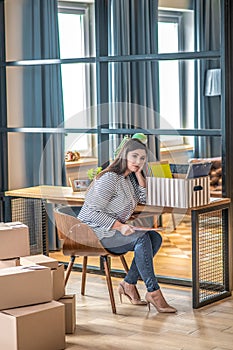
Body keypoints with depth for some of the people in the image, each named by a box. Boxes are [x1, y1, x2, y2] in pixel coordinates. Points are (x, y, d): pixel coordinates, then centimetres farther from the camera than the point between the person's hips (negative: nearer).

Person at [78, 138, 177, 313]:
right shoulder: (110, 179, -18)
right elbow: (93, 212, -22)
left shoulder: (129, 177, 10)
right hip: (95, 231, -9)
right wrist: (120, 226, -29)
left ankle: (129, 284, -6)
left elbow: (145, 200, 5)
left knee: (155, 238, -8)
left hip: (117, 229, 9)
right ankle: (153, 292, -25)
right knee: (141, 238, -28)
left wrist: (139, 174, -4)